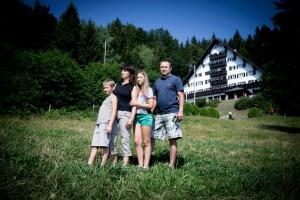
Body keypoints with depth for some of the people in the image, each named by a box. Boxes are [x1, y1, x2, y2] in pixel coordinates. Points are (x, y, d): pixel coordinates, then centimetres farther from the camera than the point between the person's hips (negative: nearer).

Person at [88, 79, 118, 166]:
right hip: (99, 123, 8)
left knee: (105, 144, -9)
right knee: (94, 144, 1)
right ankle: (89, 164, 0)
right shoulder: (106, 98, 26)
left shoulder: (113, 97, 3)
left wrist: (110, 125, -17)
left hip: (106, 123, -8)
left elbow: (114, 111, -8)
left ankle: (102, 165, -5)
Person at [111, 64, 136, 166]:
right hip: (114, 113, 6)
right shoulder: (117, 86, 20)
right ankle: (114, 161, 14)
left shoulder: (132, 87, 4)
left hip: (125, 113, -6)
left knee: (125, 138, -6)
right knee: (111, 137, 4)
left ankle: (125, 163, -1)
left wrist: (131, 118, -13)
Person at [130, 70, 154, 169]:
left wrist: (138, 104, -4)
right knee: (137, 142, -3)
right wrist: (133, 103, -3)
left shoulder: (148, 89, 4)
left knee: (146, 142, -2)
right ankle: (140, 164, 2)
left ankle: (146, 165, -1)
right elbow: (133, 102, 16)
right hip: (137, 116, 5)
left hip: (146, 116, -4)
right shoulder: (136, 89, 18)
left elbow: (150, 105, -3)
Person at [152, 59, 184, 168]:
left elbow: (181, 96, -3)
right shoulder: (157, 82, 19)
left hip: (171, 113, -6)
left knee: (172, 139, -3)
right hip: (159, 114, 6)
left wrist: (180, 111, -14)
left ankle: (171, 165, 3)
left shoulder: (175, 79, 3)